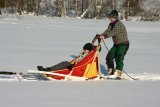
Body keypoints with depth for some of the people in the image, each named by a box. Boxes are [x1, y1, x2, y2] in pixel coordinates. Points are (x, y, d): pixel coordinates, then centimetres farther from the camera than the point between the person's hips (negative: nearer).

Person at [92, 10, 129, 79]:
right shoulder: (111, 24, 8)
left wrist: (104, 36, -44)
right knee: (109, 57, 3)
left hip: (124, 44, -9)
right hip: (116, 44, 9)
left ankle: (118, 74, -17)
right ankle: (111, 72, 13)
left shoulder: (119, 25, -21)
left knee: (118, 58, -17)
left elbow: (113, 32, -34)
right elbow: (107, 32, 1)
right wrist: (99, 36, -15)